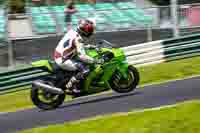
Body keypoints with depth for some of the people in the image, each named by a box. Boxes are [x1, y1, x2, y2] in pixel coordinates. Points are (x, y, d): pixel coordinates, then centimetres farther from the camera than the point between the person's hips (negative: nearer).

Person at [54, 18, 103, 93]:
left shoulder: (73, 32, 5)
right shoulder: (78, 39, -22)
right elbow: (82, 56, -30)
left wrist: (90, 46, 21)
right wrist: (96, 61, -26)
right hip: (62, 60, -10)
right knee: (85, 70, -16)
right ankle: (70, 85, -8)